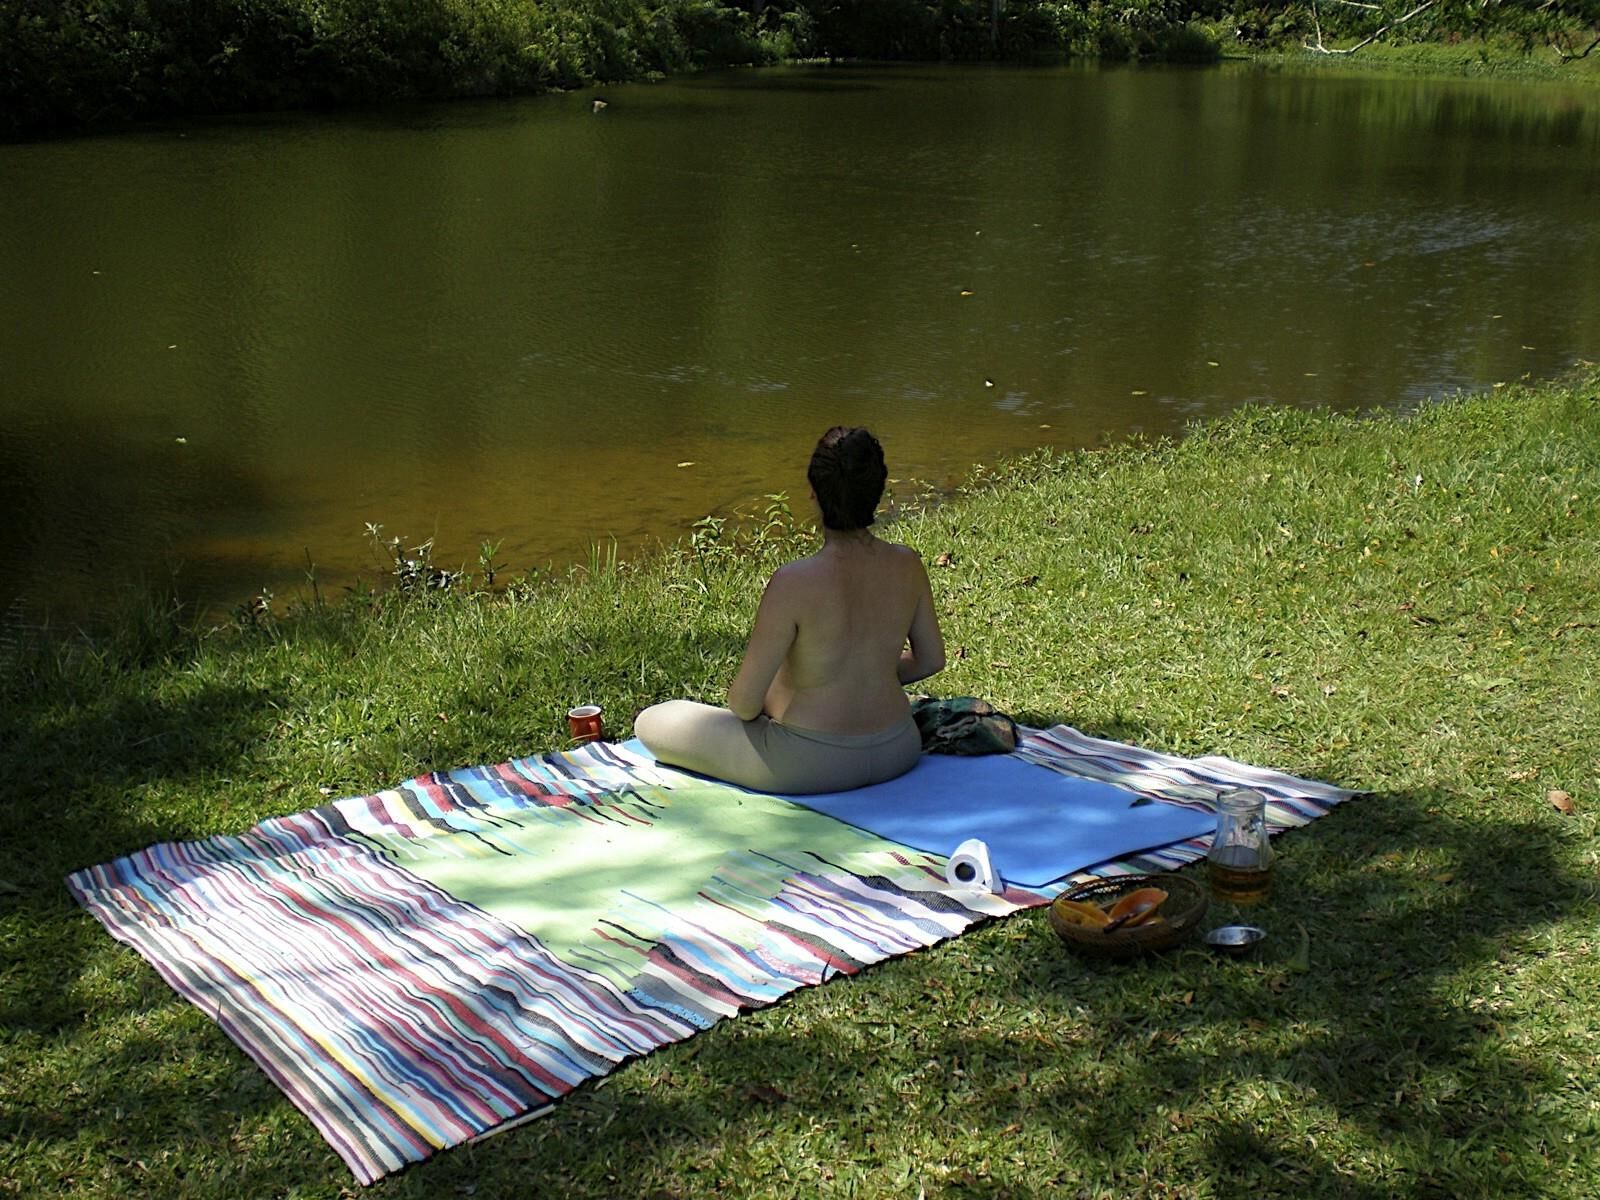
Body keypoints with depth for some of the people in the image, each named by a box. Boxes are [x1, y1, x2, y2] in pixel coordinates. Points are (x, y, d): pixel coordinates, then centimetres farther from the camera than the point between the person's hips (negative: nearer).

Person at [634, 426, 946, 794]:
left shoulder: (792, 583, -26)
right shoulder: (906, 565, -9)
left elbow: (745, 701, -19)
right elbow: (931, 659, 5)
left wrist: (747, 708, 4)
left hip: (812, 765, -6)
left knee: (650, 723, 9)